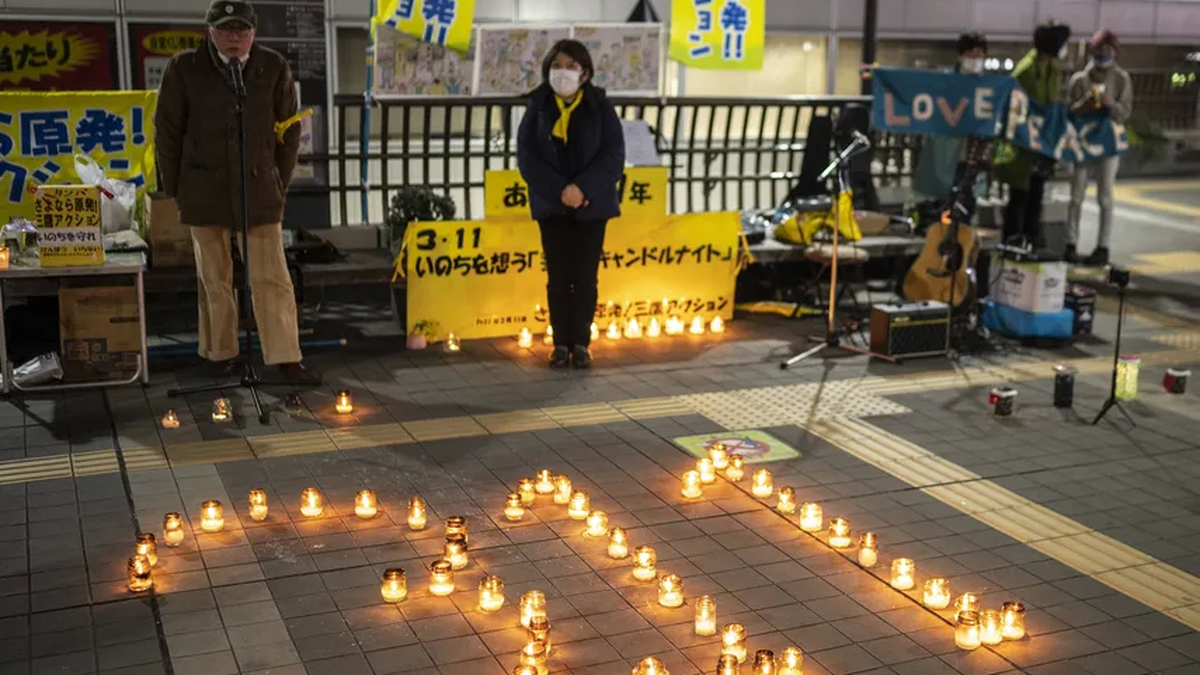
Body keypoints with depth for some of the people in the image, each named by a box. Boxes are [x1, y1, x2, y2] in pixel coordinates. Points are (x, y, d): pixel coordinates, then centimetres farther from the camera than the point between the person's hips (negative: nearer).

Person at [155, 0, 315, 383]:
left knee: (272, 277, 0)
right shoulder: (184, 68, -4)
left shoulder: (274, 68, -2)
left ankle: (285, 357, 6)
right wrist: (174, 189, 3)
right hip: (204, 190, 0)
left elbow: (290, 130, 6)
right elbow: (167, 130, 3)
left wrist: (280, 183, 5)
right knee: (214, 277, 9)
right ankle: (220, 352, 22)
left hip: (259, 188, 0)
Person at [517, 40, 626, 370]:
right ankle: (561, 343, 11)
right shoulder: (537, 107, 1)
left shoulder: (600, 107, -2)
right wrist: (559, 190, -17)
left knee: (585, 277, 2)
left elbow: (613, 155, -7)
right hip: (551, 205, 1)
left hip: (591, 204, -1)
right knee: (558, 276, 2)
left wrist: (583, 188, -19)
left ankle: (581, 343, 12)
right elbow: (527, 156, -5)